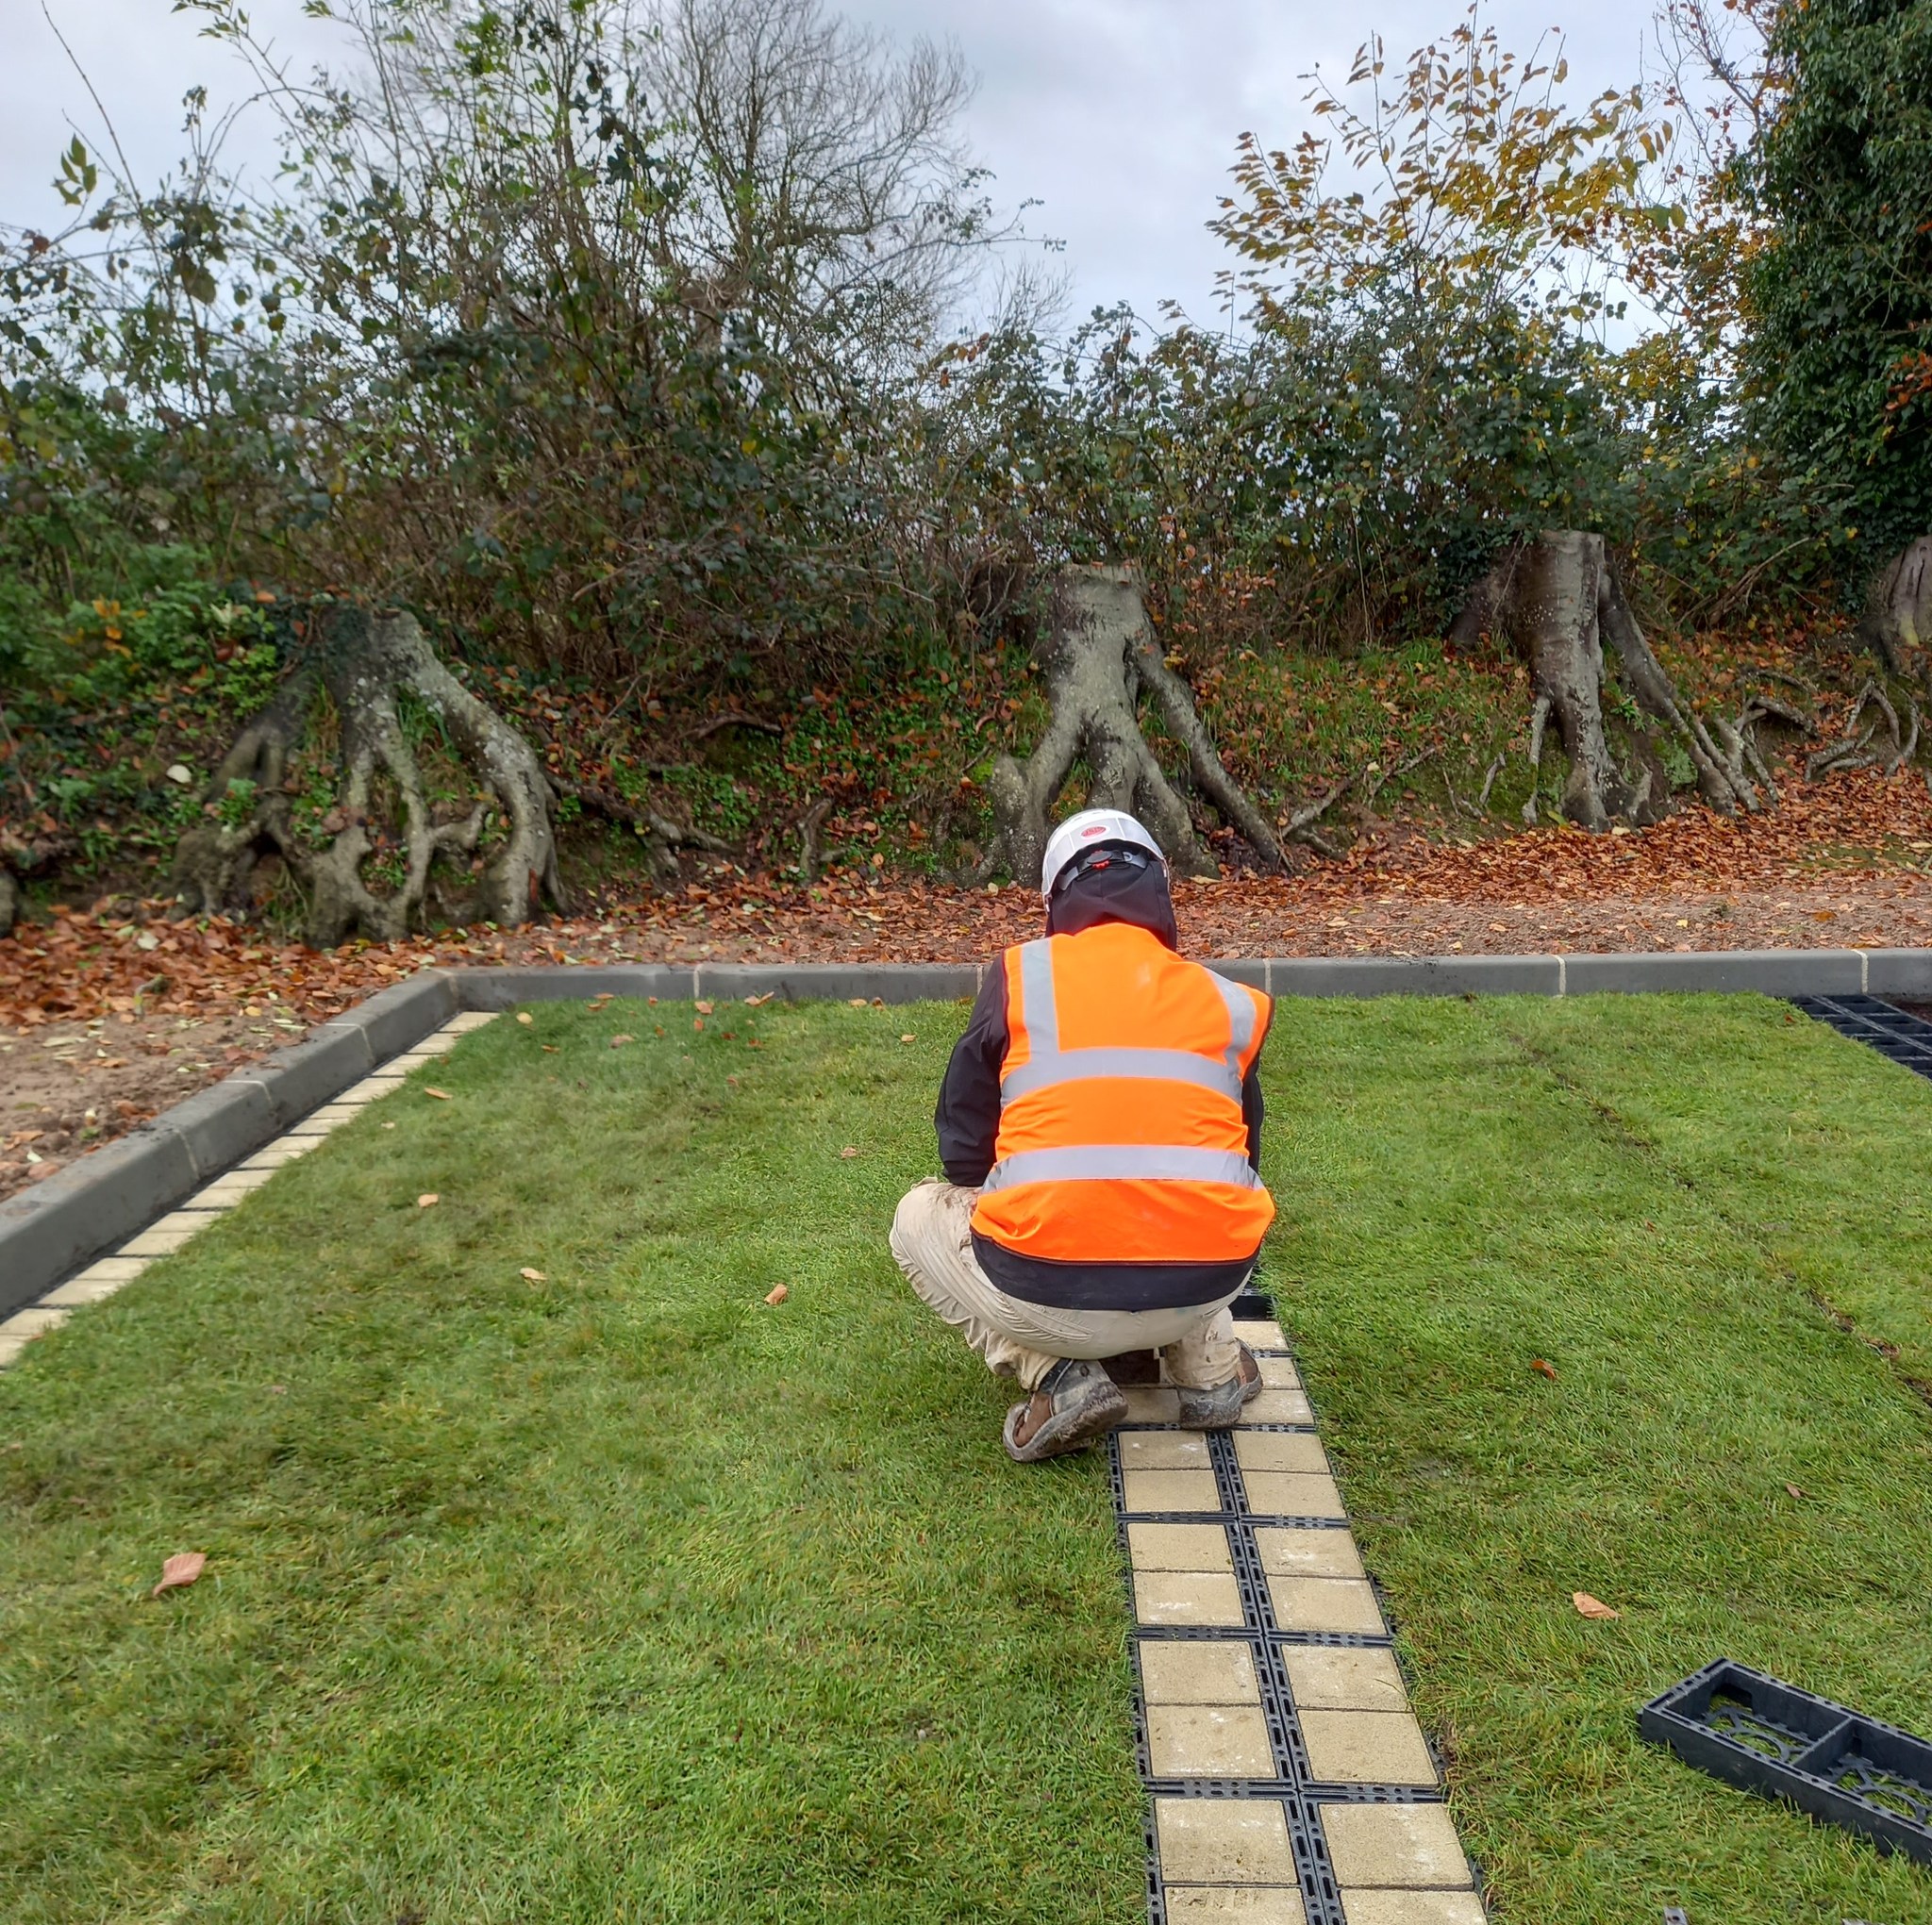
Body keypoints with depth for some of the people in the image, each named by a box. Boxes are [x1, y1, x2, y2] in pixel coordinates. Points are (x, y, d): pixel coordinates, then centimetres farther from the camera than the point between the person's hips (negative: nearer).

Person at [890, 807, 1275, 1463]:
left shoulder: (1020, 976, 5)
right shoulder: (1227, 999, 12)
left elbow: (961, 1155, 11)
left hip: (1048, 1301, -4)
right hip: (1205, 1288, 4)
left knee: (921, 1217, 26)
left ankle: (1057, 1376, 7)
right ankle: (1209, 1371, 19)